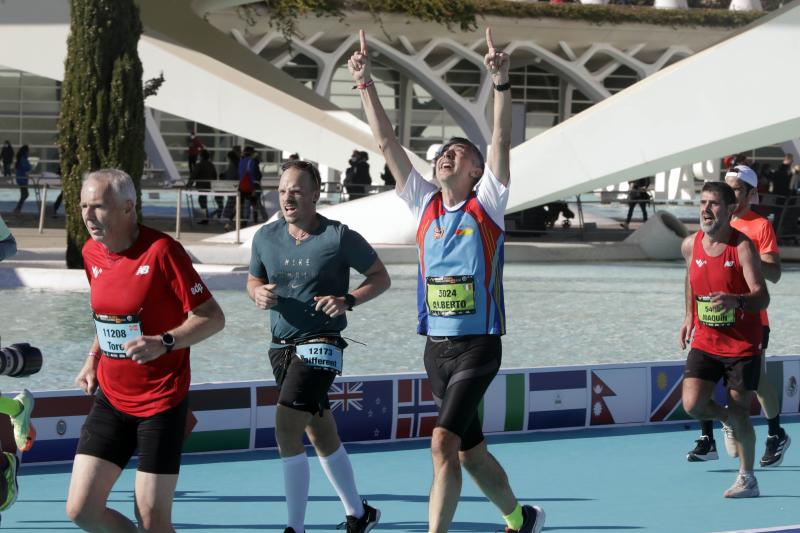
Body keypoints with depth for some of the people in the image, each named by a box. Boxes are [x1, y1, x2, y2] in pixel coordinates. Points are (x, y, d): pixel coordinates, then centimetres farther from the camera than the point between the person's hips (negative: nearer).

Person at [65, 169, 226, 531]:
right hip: (110, 397, 6)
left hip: (161, 402, -6)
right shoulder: (91, 253, 4)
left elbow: (212, 318, -14)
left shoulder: (161, 250, -16)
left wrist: (164, 343, -28)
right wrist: (92, 361, 9)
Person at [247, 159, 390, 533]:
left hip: (320, 345, -6)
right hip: (281, 346, 6)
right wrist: (259, 293, -6)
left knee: (286, 430, -19)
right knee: (322, 437, 15)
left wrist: (349, 300, -18)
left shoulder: (339, 237, -10)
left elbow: (381, 277, -1)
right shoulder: (266, 237, 3)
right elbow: (253, 279, 18)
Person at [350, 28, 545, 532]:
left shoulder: (487, 205, -3)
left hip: (478, 346, -6)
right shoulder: (425, 203, 8)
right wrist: (366, 84, -4)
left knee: (444, 443, -20)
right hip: (436, 347, 6)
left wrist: (502, 84, -28)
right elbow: (387, 142, 4)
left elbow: (502, 142, -16)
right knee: (470, 449, 16)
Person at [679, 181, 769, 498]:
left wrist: (737, 301, -44)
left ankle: (747, 479, 22)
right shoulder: (690, 245, -3)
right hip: (705, 341, 4)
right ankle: (727, 421, 24)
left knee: (740, 413, 3)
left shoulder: (742, 247, -18)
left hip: (742, 344, -4)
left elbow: (762, 297, -24)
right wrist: (689, 317, 19)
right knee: (692, 404, -12)